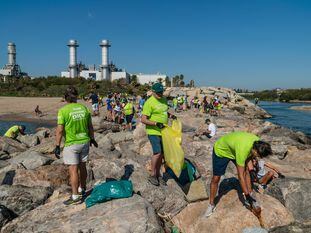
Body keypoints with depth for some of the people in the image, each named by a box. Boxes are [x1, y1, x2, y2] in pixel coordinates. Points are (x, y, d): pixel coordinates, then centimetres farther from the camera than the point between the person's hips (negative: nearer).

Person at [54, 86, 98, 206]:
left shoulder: (63, 111, -13)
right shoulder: (84, 108, 2)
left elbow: (60, 130, -15)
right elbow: (90, 126, 8)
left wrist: (57, 146, -8)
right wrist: (92, 138, 21)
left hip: (71, 144, -5)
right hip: (84, 142, 5)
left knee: (73, 170, 1)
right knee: (82, 166, 18)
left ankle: (75, 196, 7)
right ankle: (82, 190, 34)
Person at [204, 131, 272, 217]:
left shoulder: (258, 142, -22)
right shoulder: (242, 150, -42)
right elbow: (240, 176, -34)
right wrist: (246, 194, -26)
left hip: (234, 148, 7)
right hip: (221, 150, -6)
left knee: (246, 171, -3)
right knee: (216, 178, -1)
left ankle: (250, 198, 12)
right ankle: (211, 204, 15)